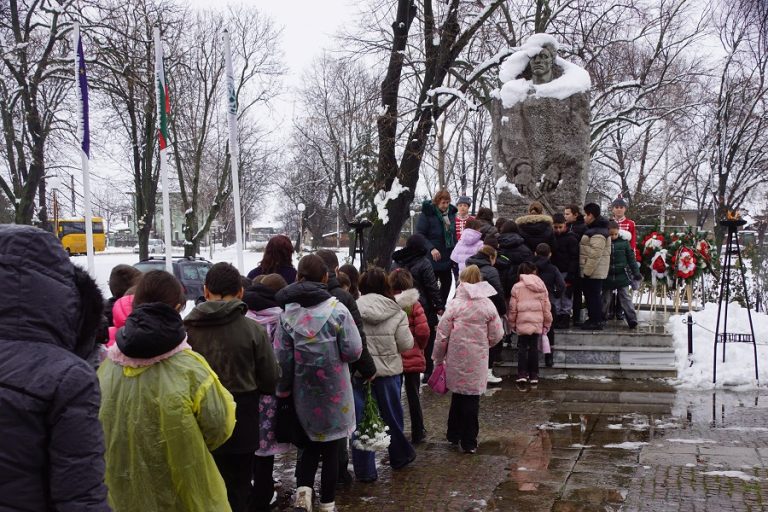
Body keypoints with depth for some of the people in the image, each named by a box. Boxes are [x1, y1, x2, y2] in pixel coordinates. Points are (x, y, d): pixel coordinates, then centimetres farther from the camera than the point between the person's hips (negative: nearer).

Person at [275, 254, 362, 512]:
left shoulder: (287, 312, -5)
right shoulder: (336, 308, -12)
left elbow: (283, 358, -3)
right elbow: (353, 350, -14)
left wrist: (284, 390, 8)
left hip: (302, 392, 2)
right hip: (333, 391, -2)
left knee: (310, 444, 20)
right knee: (330, 448, 12)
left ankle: (303, 490, 0)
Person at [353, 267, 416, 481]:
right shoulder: (396, 313, -7)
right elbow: (406, 344, -4)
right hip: (389, 371, 1)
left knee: (362, 418, 7)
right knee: (392, 415, 19)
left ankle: (365, 470, 11)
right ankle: (400, 456, 39)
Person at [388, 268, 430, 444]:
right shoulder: (414, 305, -10)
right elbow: (423, 331, -15)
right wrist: (420, 346, 5)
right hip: (413, 358, 0)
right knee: (413, 395, 12)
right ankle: (418, 433, 21)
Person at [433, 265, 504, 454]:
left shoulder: (455, 304, -8)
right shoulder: (488, 305, -2)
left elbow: (442, 335, -6)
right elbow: (496, 335, 1)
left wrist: (438, 357, 8)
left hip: (456, 359, 0)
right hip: (478, 359, 0)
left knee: (457, 394, 16)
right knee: (472, 397, 5)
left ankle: (454, 434, 28)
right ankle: (469, 442, 9)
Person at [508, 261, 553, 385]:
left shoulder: (517, 287, -5)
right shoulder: (541, 286, 4)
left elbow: (513, 308, -4)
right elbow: (546, 307, 6)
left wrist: (512, 323, 8)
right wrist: (547, 323, 15)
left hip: (522, 322, -2)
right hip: (537, 322, 3)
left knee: (522, 347, 5)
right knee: (534, 347, 9)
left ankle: (522, 374, -3)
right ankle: (533, 375, 12)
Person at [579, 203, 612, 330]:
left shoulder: (598, 233, -19)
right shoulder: (594, 228, 16)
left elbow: (595, 255, -24)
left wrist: (587, 272, -21)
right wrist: (586, 271, 20)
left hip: (594, 272, -10)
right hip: (591, 271, 10)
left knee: (593, 295, -4)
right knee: (590, 295, 16)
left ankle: (596, 322, 2)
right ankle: (593, 319, 25)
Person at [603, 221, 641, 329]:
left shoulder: (624, 242, -2)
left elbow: (631, 258, 3)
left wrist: (636, 272, 3)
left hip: (622, 275, -1)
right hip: (607, 277, 1)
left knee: (626, 298, 0)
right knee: (605, 299, 13)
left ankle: (632, 319, -1)